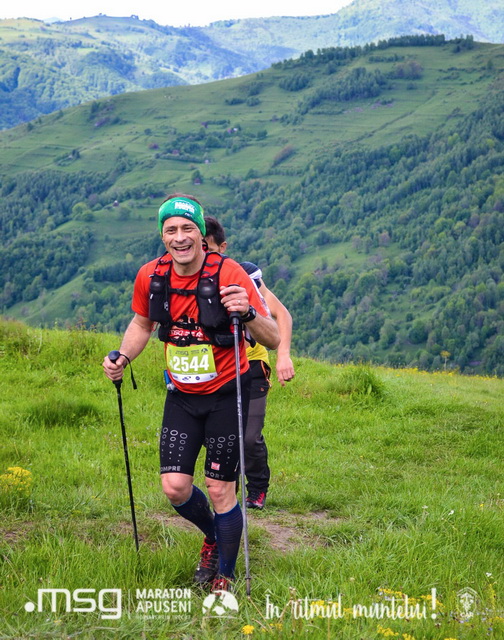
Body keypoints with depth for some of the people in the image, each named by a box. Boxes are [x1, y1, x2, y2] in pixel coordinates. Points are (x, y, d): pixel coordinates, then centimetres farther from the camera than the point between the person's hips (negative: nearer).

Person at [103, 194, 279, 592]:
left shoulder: (227, 273, -20)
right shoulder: (150, 276, -7)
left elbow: (273, 340, -21)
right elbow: (142, 324, 14)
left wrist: (248, 313, -40)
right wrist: (122, 358, -3)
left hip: (227, 395, -4)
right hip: (182, 396, 4)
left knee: (220, 490, -3)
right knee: (175, 488, -2)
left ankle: (225, 578, 18)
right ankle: (214, 536, 31)